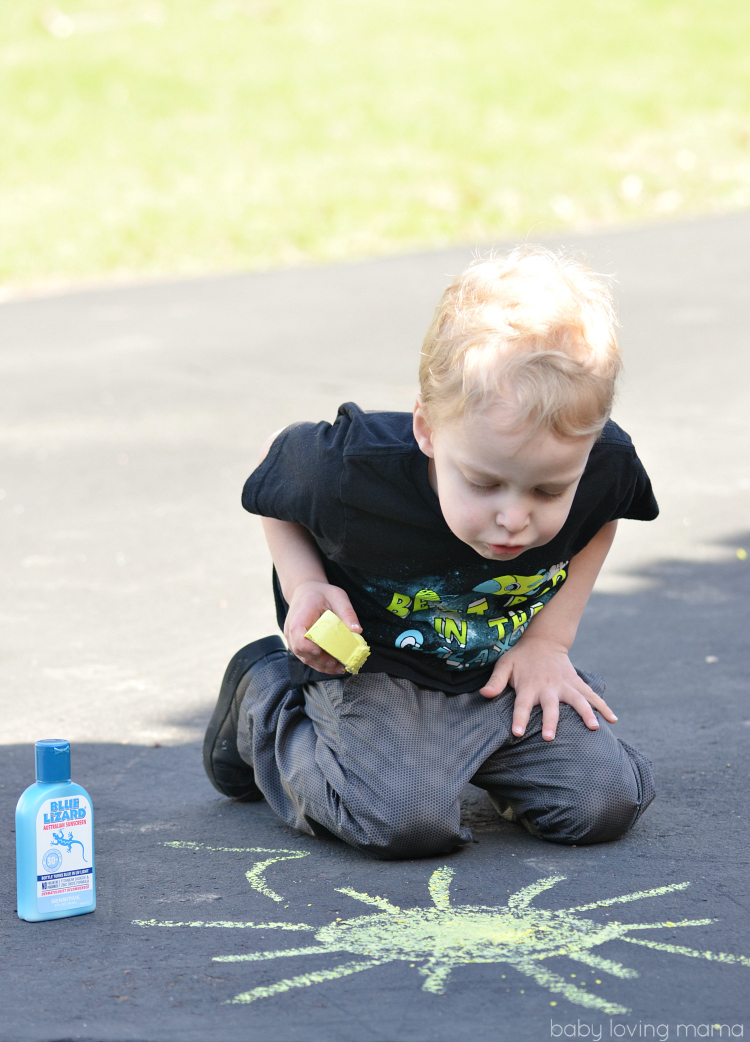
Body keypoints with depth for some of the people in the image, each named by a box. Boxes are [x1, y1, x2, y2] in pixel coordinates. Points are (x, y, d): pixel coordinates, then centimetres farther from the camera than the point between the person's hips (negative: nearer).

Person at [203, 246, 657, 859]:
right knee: (410, 820, -27)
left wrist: (548, 641, -4)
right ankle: (265, 701, 4)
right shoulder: (354, 470, -32)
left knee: (606, 802, -12)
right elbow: (277, 460, -7)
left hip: (503, 668, 4)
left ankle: (482, 755, 21)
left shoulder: (605, 463, -24)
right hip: (374, 666, -3)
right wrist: (306, 588, -19)